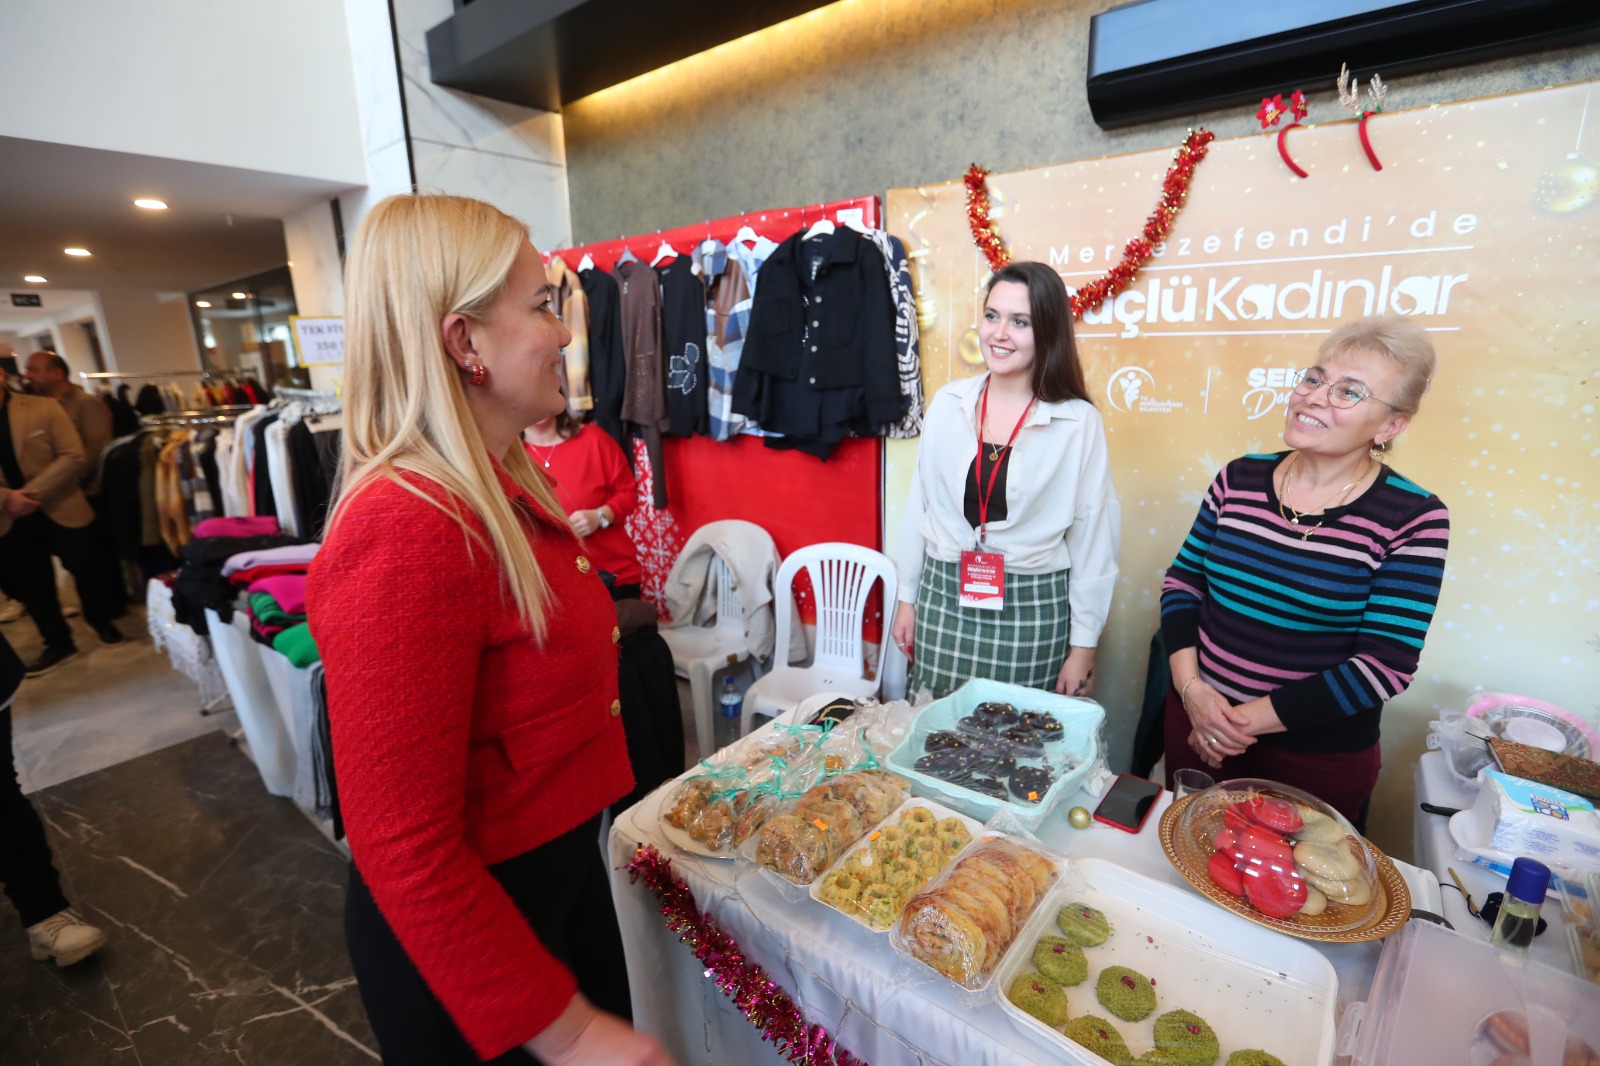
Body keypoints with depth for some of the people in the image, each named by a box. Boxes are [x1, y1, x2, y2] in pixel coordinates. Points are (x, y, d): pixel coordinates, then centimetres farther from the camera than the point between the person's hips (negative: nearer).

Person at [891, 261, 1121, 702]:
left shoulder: (1079, 422, -7)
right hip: (943, 598, 3)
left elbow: (1094, 537, -3)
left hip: (1032, 610, -2)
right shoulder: (948, 403, 0)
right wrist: (907, 598, 9)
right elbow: (920, 506, 6)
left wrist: (1083, 647, -1)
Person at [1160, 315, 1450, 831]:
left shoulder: (1413, 518, -12)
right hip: (1198, 727, 3)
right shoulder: (1241, 478, -4)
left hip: (1317, 757, -3)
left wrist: (1253, 717, -18)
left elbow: (1385, 664, -15)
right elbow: (1183, 579, -1)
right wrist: (1191, 687, -13)